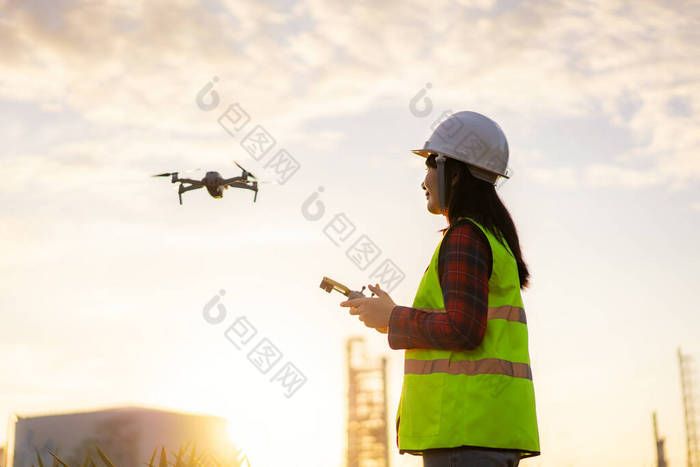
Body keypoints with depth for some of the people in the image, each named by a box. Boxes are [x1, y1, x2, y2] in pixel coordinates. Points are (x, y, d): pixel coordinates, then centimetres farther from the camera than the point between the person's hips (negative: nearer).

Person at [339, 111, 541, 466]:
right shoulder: (494, 239, 21)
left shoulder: (465, 238, -9)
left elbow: (464, 329, -20)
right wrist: (394, 319, 19)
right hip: (490, 427, 10)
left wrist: (392, 320, -6)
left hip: (466, 427, -10)